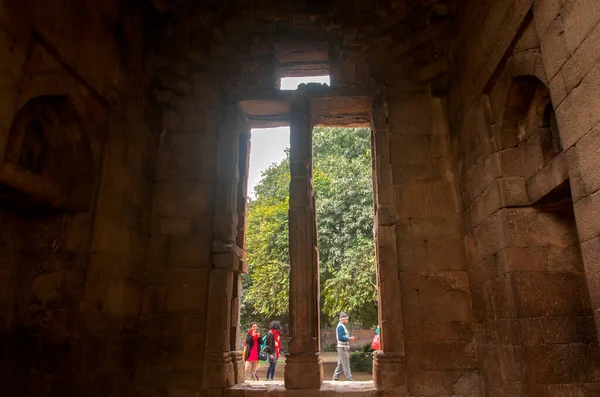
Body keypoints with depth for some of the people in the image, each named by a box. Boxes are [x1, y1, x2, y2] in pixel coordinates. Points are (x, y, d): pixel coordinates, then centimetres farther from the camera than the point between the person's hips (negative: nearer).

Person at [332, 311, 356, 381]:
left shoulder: (342, 326, 15)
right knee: (346, 365, -2)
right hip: (343, 348, -10)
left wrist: (350, 338, 8)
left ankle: (335, 378, 18)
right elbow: (340, 338, -24)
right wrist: (349, 339, -17)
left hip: (343, 348, 10)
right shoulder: (341, 326, -17)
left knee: (340, 364, 13)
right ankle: (349, 379, 4)